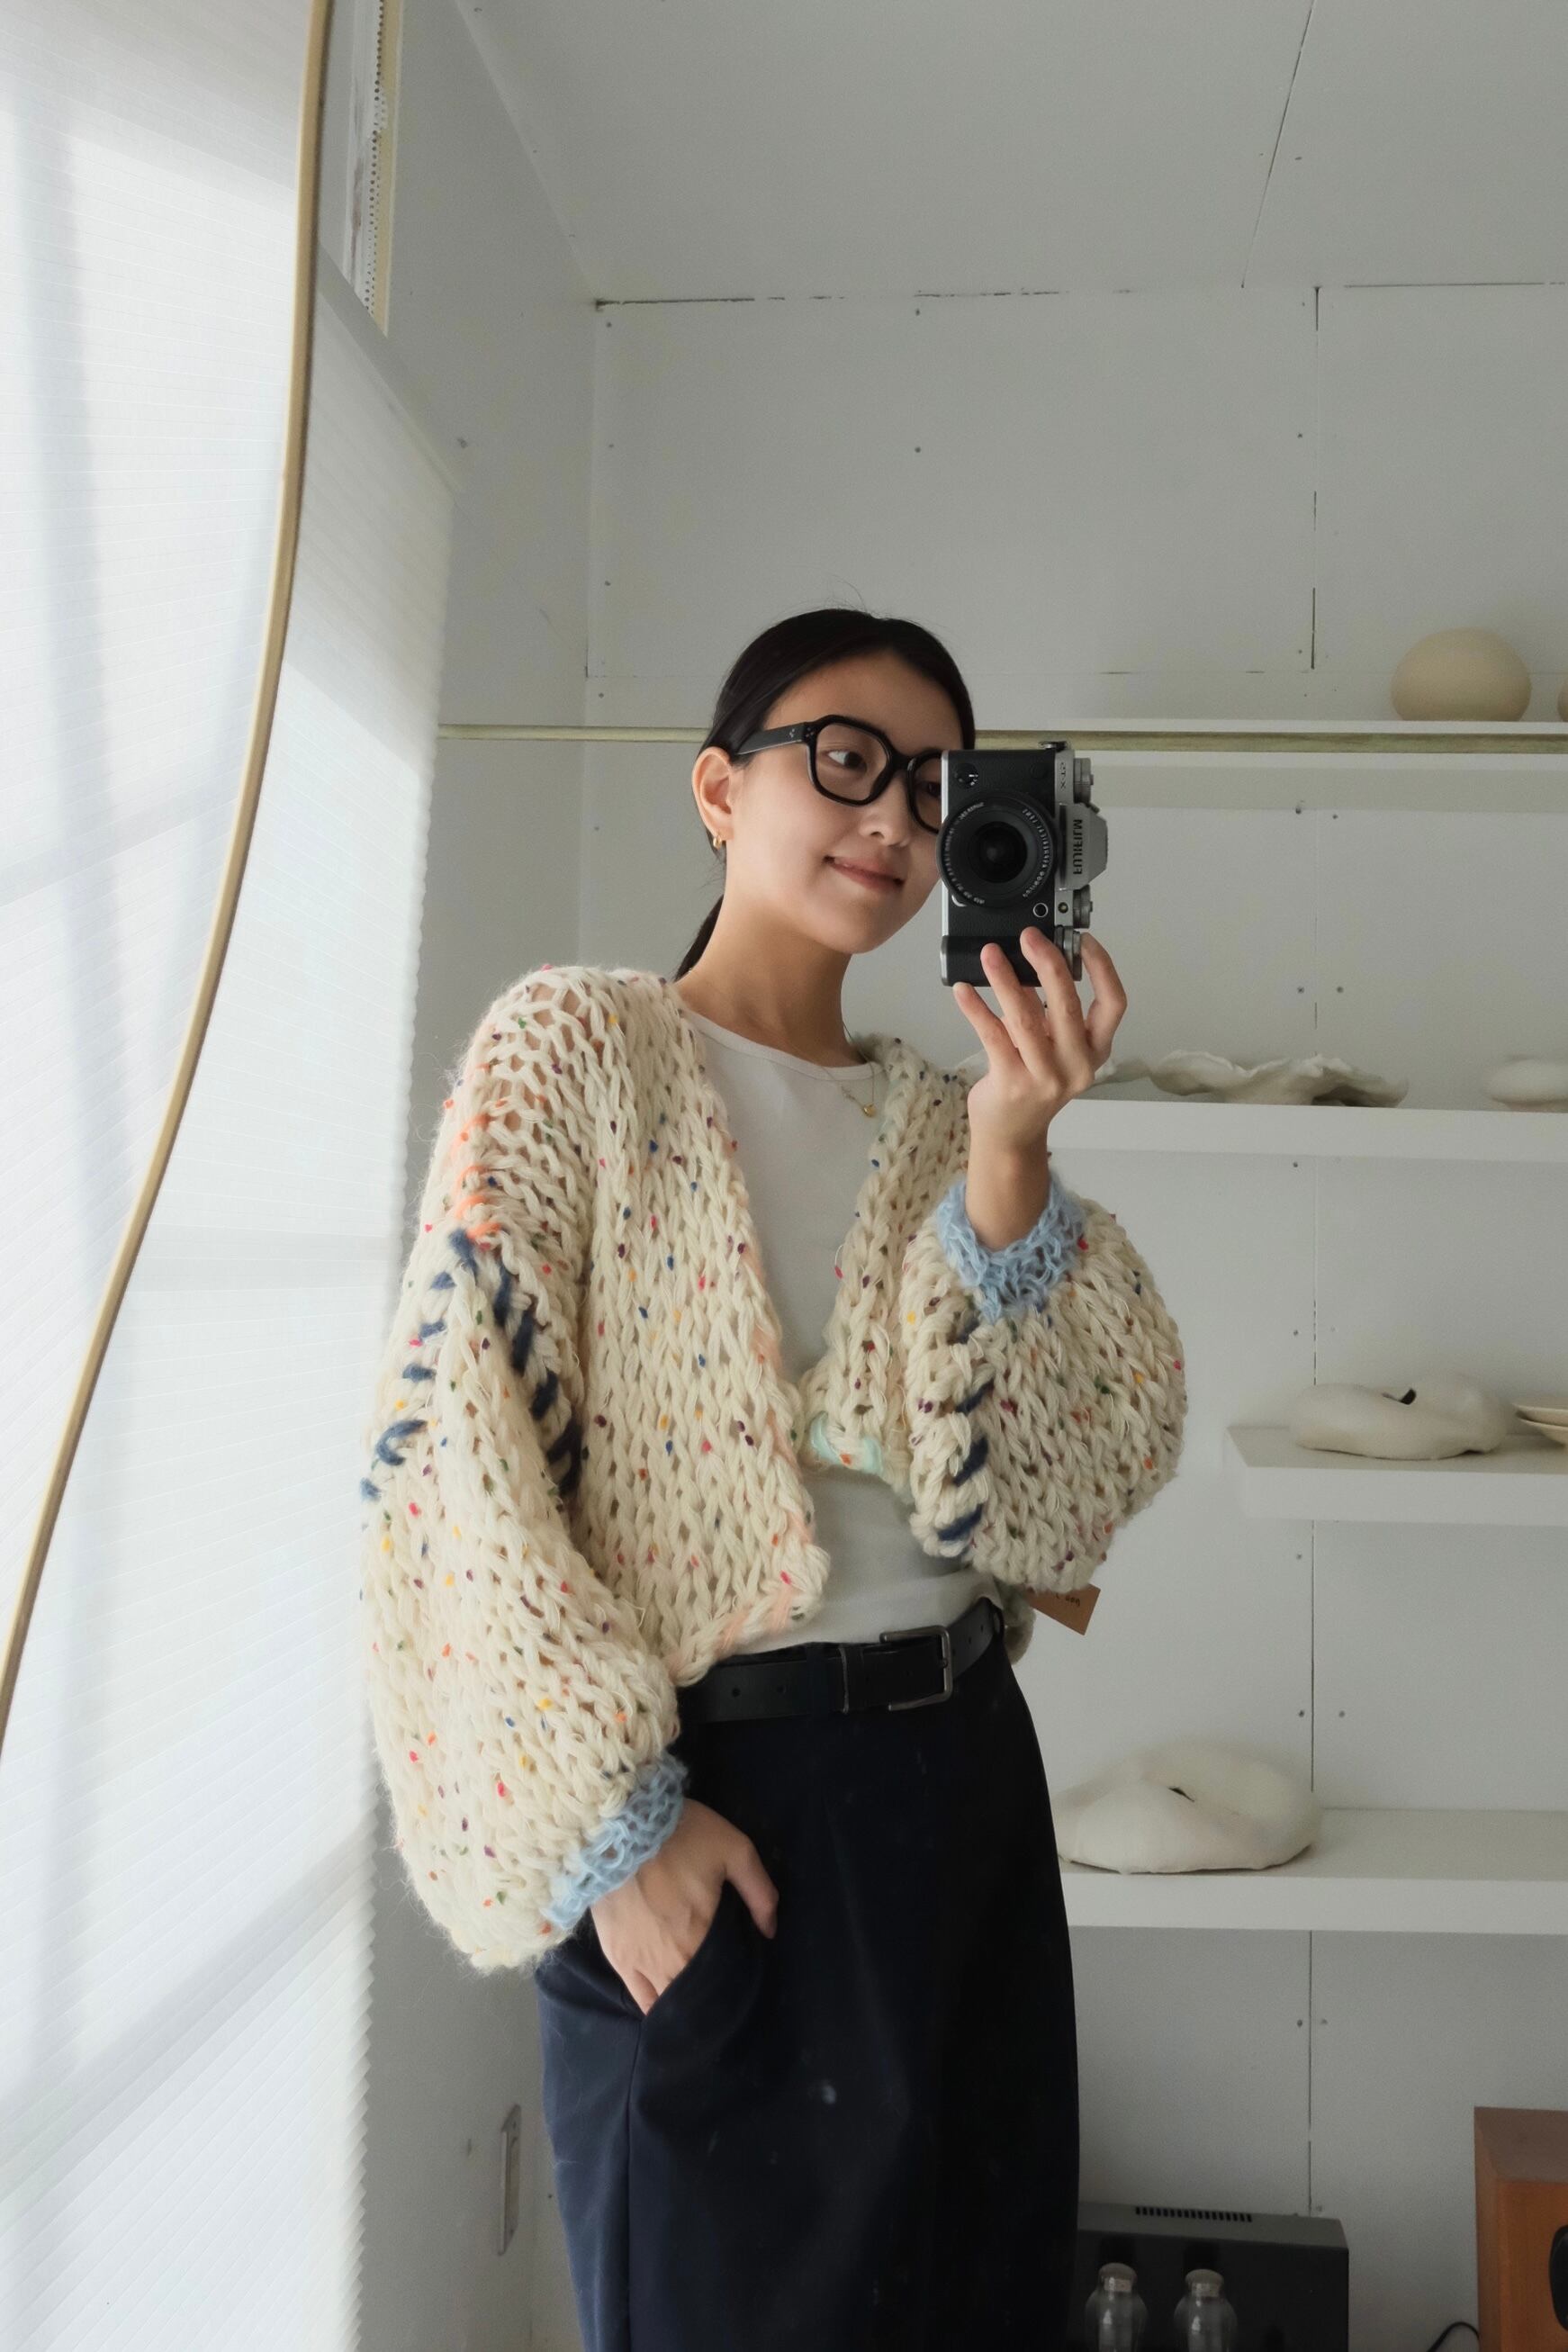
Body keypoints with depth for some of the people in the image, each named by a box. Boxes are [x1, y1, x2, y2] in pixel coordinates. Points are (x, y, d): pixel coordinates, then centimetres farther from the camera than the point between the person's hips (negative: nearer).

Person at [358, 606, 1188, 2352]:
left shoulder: (940, 1116, 8)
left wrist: (1010, 1157, -15)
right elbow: (455, 1453, -13)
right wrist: (616, 1826, -15)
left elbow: (1064, 1490, -3)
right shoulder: (576, 1045, -5)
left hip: (962, 1770, 6)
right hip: (708, 1795, -5)